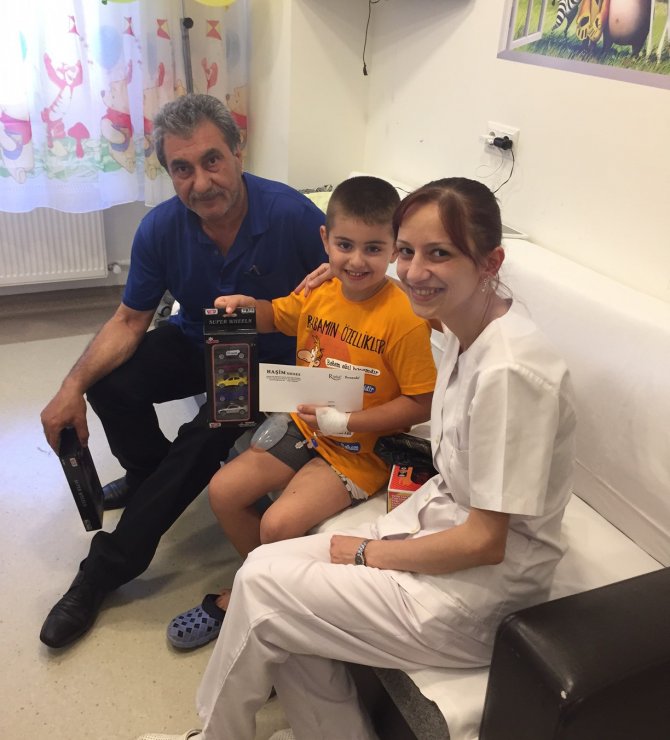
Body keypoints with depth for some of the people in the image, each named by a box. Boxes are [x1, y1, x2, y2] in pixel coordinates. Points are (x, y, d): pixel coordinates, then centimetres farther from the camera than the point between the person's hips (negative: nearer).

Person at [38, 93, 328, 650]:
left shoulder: (291, 214, -25)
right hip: (197, 344, 4)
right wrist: (73, 386, -22)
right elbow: (130, 321, -7)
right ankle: (150, 474, 15)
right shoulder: (161, 229, -13)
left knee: (206, 437, -26)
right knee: (110, 380, -18)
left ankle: (105, 572, -10)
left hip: (270, 360, -4)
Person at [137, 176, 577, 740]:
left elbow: (484, 542, -23)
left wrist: (369, 553, -10)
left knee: (260, 589, -4)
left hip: (480, 594, -8)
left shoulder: (508, 371, -28)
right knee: (270, 564, 0)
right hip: (444, 521, 8)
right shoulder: (464, 330, -1)